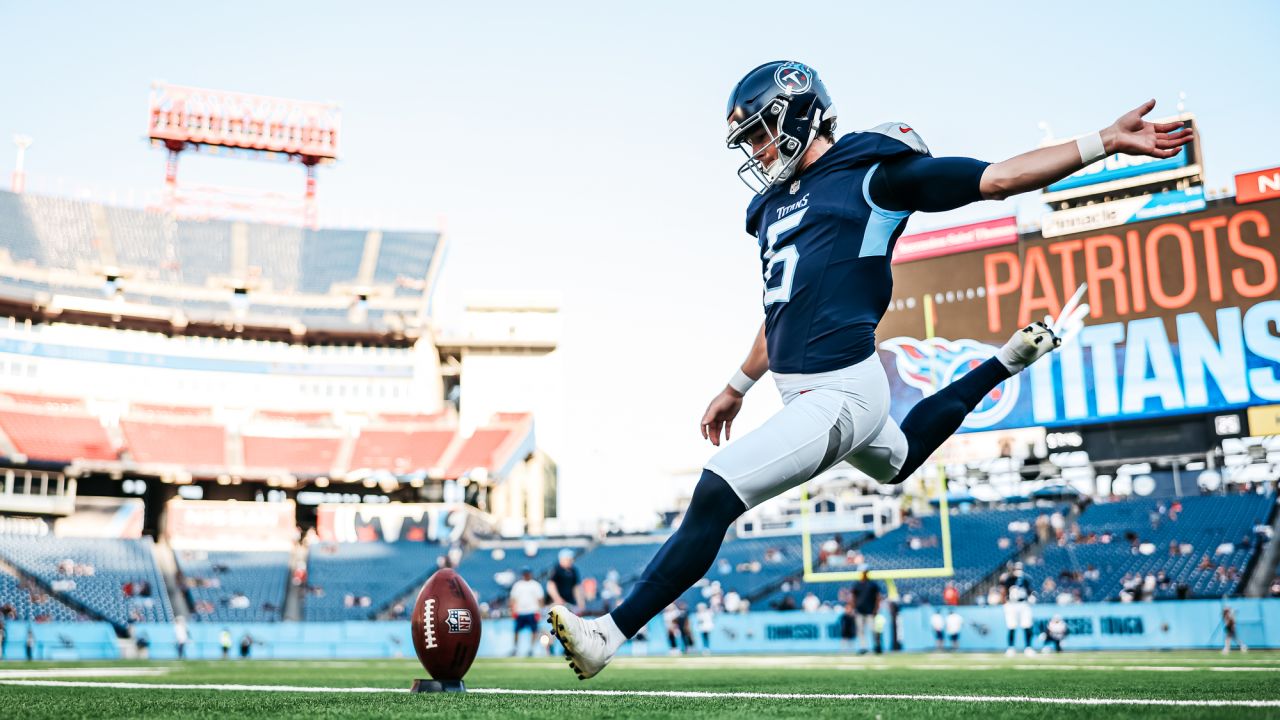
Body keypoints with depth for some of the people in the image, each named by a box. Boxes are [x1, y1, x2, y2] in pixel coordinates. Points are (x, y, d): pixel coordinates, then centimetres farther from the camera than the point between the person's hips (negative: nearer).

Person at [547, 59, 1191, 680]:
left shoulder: (871, 174, -7)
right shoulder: (773, 205, 15)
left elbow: (1000, 178, -7)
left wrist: (1106, 142, -14)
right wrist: (738, 387, 31)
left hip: (841, 393, -10)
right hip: (802, 392, 10)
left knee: (716, 494, -18)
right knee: (899, 460, 33)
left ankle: (610, 634, -11)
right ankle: (1012, 357, 44)